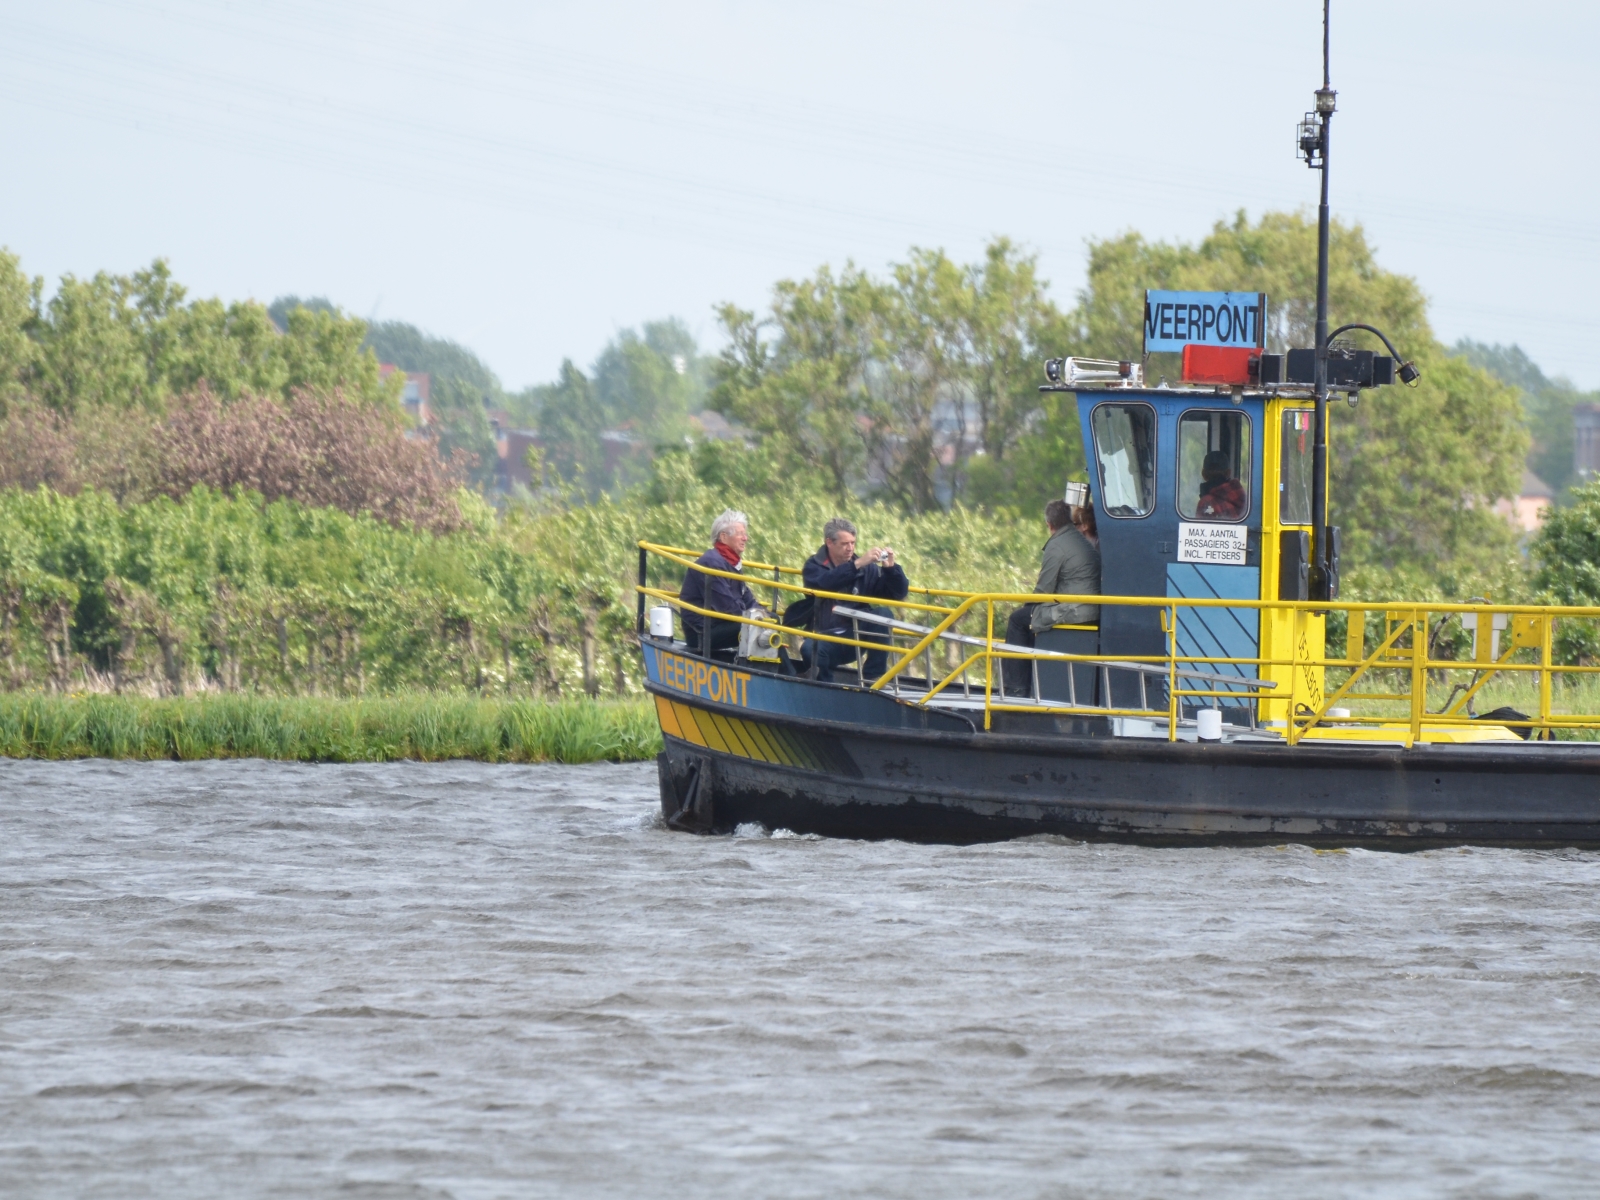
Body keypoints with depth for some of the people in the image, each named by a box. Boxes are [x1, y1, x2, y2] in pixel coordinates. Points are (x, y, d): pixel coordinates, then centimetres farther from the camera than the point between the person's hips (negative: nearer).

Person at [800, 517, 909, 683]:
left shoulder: (867, 569, 5)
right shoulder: (814, 566, -2)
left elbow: (898, 594, 1)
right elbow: (824, 583, -27)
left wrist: (891, 568, -17)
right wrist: (857, 565, -34)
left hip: (854, 637, 3)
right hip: (825, 639, -3)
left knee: (883, 614, -21)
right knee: (810, 649, -36)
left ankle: (873, 678, -18)